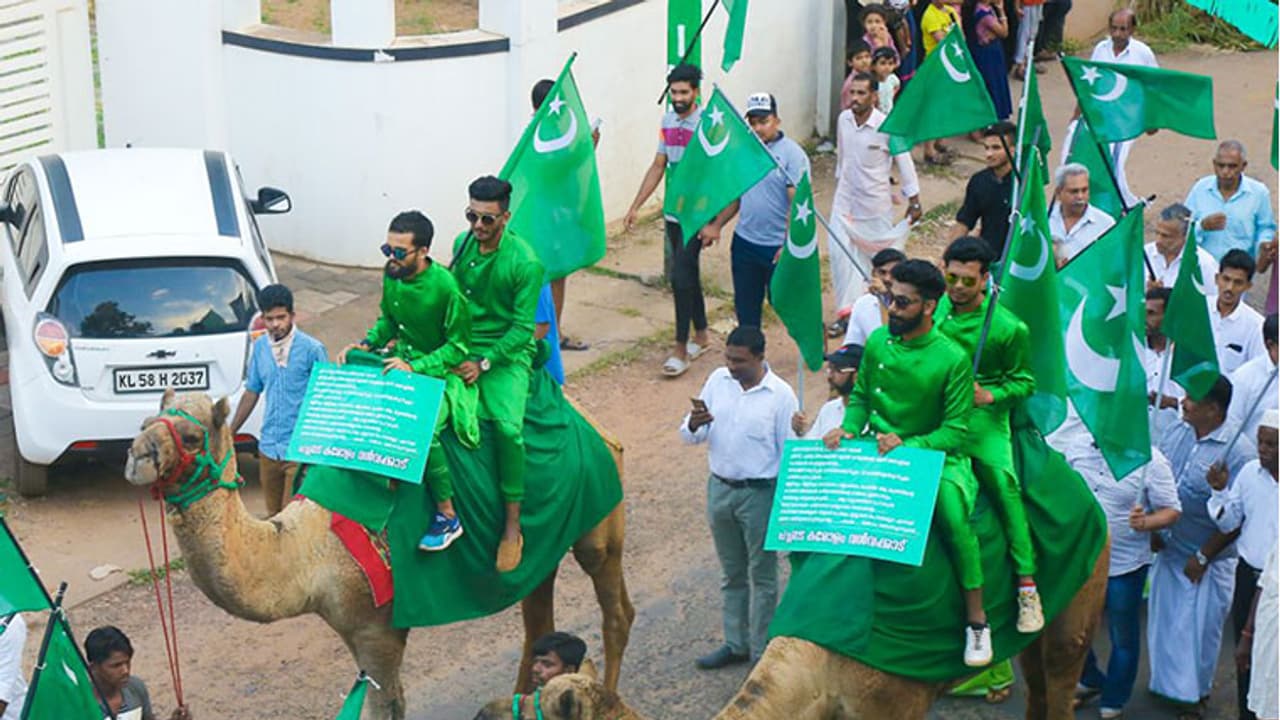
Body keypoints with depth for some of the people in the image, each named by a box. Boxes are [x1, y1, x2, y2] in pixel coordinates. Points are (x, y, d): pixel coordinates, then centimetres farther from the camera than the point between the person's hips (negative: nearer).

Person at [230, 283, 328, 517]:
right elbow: (251, 393, 17)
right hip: (269, 447, 6)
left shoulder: (312, 349, -10)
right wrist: (229, 434, 19)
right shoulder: (260, 347, 6)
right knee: (273, 515, 15)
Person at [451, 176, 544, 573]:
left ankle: (513, 527, -14)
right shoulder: (462, 244, 6)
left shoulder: (525, 262, -12)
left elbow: (522, 328, -11)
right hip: (461, 347, 5)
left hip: (507, 353, -5)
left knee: (508, 426, -27)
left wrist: (483, 363, -17)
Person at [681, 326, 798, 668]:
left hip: (760, 493, -5)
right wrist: (694, 425, -20)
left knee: (763, 575, 6)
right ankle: (736, 644, 30)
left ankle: (762, 652, 16)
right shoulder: (718, 381, 0)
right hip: (720, 488, 5)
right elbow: (692, 436, 5)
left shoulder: (780, 395, -13)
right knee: (732, 573, 17)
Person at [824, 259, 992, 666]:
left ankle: (977, 621, -19)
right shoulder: (877, 342, 3)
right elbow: (860, 396, 15)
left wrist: (908, 446, -26)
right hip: (880, 450, 5)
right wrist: (849, 428, -7)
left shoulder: (952, 359, -11)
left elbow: (955, 430, -11)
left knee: (953, 513, -31)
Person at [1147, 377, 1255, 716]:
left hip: (1207, 560, -6)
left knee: (1199, 626, 9)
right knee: (1164, 619, 18)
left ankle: (1193, 691, 31)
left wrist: (1203, 557, -15)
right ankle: (1167, 683, 39)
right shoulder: (1177, 432, -3)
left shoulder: (1238, 452, -21)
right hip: (1168, 548, 6)